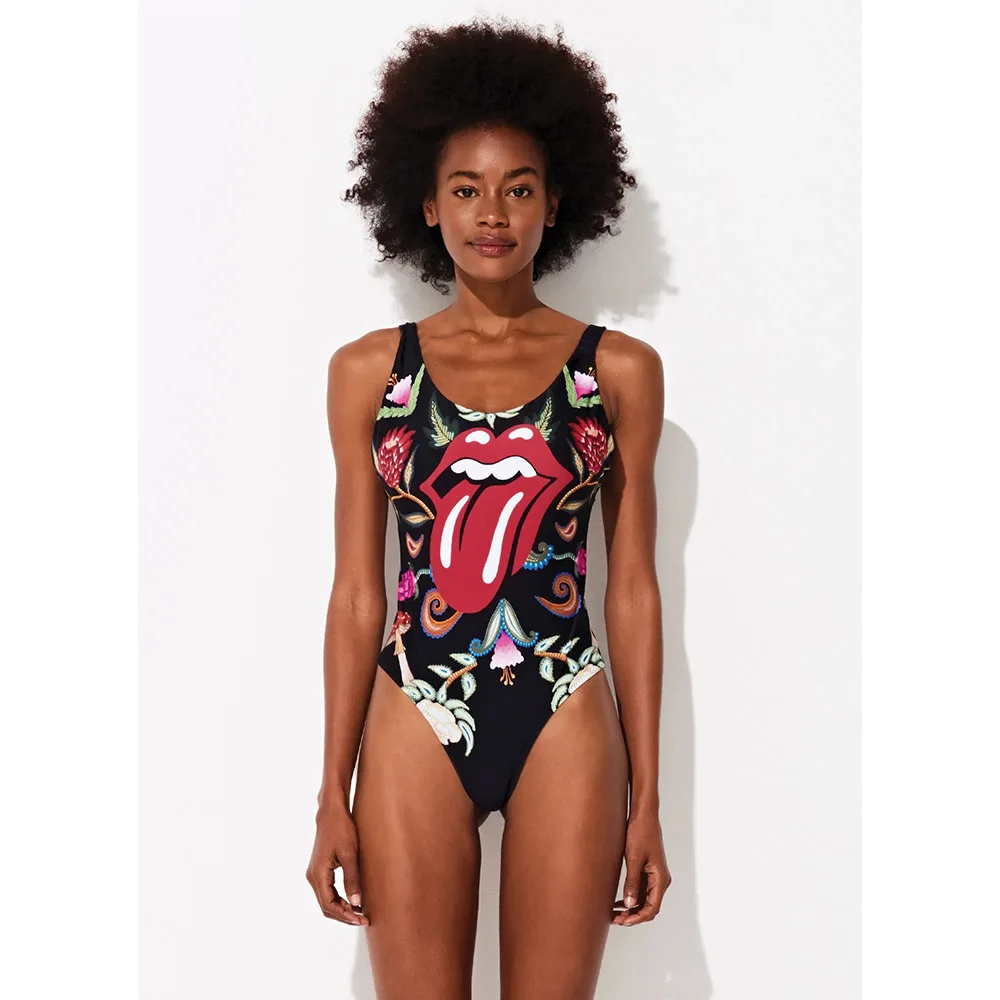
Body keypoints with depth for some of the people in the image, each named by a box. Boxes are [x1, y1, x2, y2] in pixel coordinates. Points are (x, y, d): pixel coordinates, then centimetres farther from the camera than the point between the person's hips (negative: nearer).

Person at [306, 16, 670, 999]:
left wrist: (646, 797, 3)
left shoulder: (620, 369, 4)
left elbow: (632, 589, 5)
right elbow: (357, 594, 4)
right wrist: (333, 796, 2)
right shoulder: (369, 370, 4)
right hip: (416, 723, 0)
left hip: (565, 727, 0)